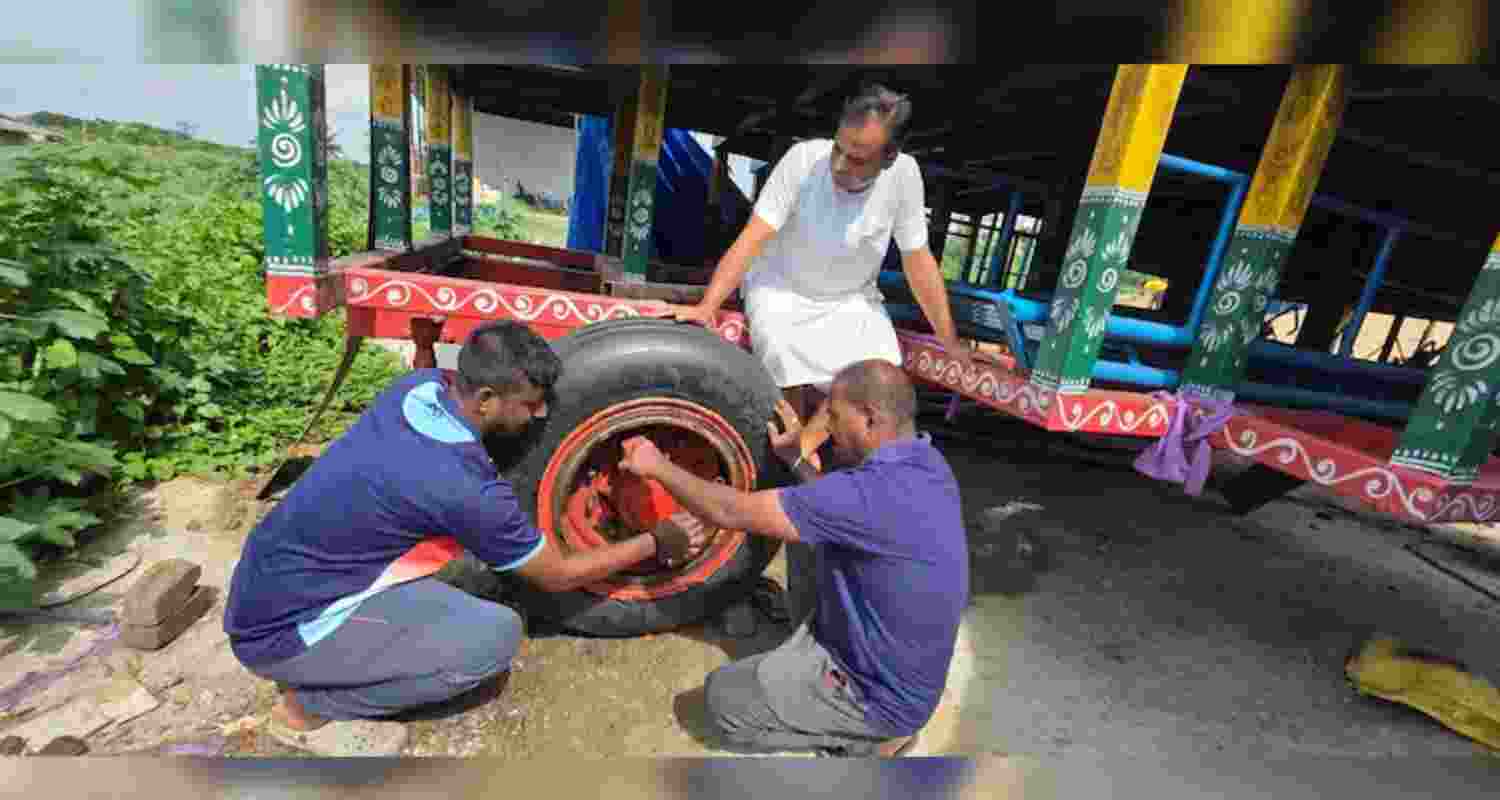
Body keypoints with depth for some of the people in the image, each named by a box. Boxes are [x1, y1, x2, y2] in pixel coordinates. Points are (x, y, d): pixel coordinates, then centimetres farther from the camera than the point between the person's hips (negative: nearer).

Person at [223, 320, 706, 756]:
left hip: (272, 582, 8)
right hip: (282, 628, -8)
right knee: (496, 635, -19)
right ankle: (310, 706, 2)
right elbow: (559, 576, -13)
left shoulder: (421, 385, -8)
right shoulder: (463, 486, -28)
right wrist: (655, 544, -4)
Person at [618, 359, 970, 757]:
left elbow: (732, 512, -27)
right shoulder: (925, 462, -6)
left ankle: (867, 738, 7)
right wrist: (796, 460, 8)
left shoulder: (879, 490, -34)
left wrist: (658, 466, -14)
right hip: (902, 669, 8)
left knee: (723, 696, 4)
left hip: (880, 694, -8)